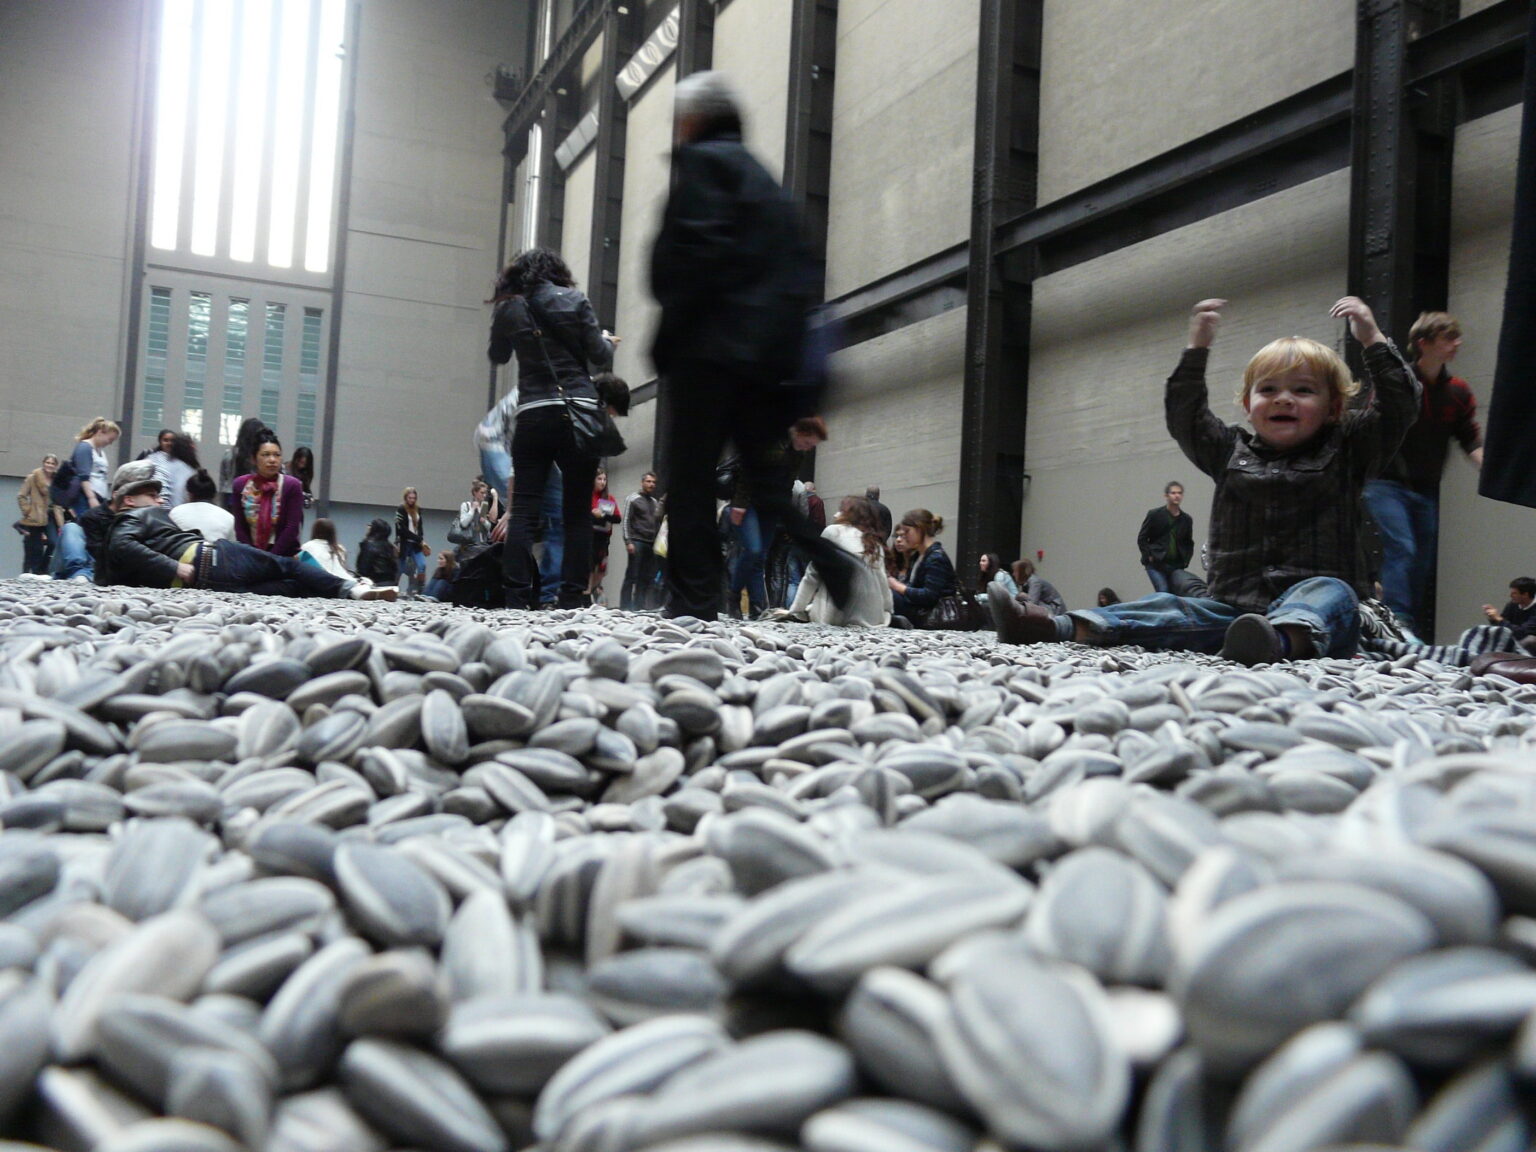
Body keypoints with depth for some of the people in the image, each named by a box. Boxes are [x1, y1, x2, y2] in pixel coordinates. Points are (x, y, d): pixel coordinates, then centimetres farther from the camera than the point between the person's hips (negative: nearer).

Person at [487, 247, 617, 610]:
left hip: (533, 416, 1)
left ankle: (517, 600, -7)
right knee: (577, 514, 3)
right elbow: (600, 357, 3)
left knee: (523, 511, 0)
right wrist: (607, 340, 24)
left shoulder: (508, 309, 8)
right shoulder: (575, 301, 3)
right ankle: (572, 599, -1)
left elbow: (498, 356, 23)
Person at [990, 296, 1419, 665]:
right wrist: (1197, 349, 15)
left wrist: (1373, 339, 0)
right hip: (1235, 608, 3)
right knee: (1170, 607, -17)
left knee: (1328, 593, -35)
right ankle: (1061, 626, -36)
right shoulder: (1233, 453, 19)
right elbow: (1185, 417, 19)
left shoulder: (1344, 452, 12)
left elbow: (1398, 406, 6)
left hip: (1318, 613, -3)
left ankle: (1285, 639, -68)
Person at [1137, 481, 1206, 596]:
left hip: (1176, 566, 3)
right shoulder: (1154, 515, 0)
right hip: (1156, 565, -3)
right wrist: (1149, 556, -7)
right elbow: (1141, 538, 2)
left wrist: (1185, 561, 3)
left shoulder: (1187, 519, 8)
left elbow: (1189, 544, 17)